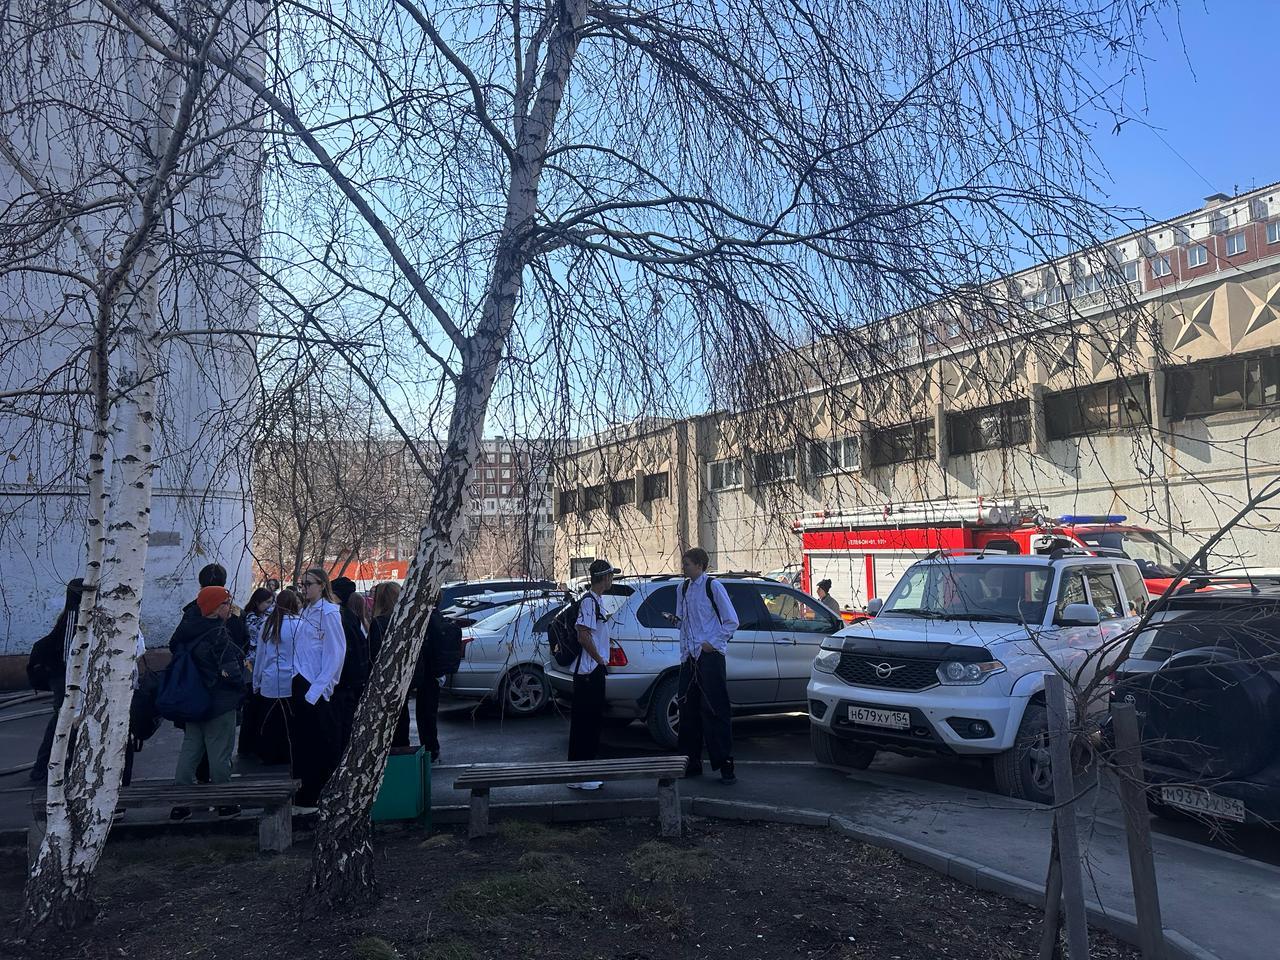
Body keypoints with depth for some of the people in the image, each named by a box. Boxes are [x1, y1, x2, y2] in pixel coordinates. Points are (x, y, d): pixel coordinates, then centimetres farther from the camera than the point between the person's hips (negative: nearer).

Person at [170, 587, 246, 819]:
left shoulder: (187, 630, 4)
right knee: (220, 753, 3)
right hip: (220, 704, -8)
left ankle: (179, 804, 18)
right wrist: (242, 686, -6)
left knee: (189, 750, 15)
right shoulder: (219, 634, -20)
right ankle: (225, 804, 13)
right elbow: (230, 671, -25)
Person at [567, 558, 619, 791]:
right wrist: (600, 659, -14)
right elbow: (583, 635, -22)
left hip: (595, 670, 10)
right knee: (583, 721, -6)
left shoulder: (596, 600, 15)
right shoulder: (589, 601, -16)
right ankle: (578, 776, -2)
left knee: (594, 719, 16)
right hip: (588, 671, -10)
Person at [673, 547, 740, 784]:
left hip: (710, 656, -7)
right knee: (688, 709, 9)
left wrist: (713, 643, -10)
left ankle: (725, 765, -1)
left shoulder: (713, 587, -7)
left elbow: (732, 621, -6)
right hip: (689, 658, 7)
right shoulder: (682, 589, 12)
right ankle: (691, 763, 19)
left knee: (715, 711, -6)